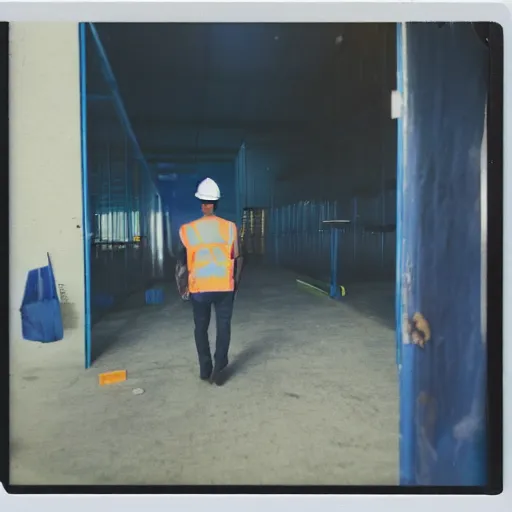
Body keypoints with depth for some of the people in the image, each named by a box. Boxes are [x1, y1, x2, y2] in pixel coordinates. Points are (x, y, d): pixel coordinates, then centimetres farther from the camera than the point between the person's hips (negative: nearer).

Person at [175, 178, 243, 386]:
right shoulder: (230, 227, -3)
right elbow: (237, 258, 3)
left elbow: (182, 262, 0)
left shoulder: (188, 230, -6)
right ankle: (219, 368, 6)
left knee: (201, 327, 16)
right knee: (223, 326, 11)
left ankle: (205, 369, 22)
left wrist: (182, 288, 12)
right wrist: (235, 283, 16)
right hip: (225, 287, 0)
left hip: (199, 287, 0)